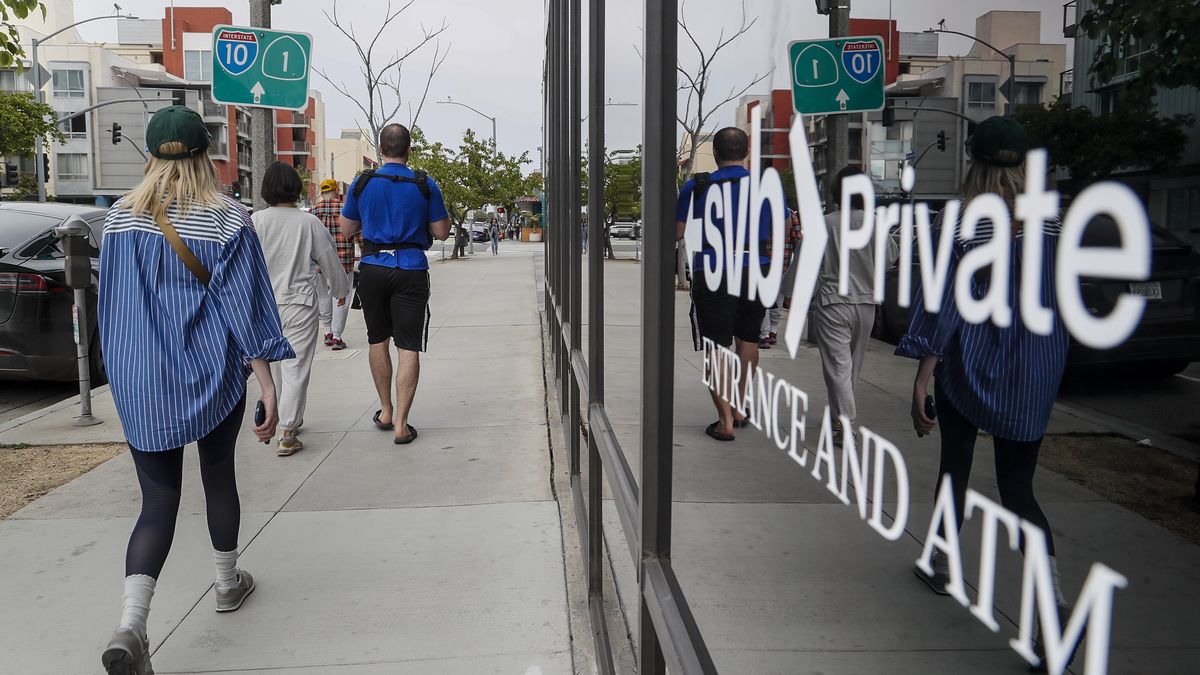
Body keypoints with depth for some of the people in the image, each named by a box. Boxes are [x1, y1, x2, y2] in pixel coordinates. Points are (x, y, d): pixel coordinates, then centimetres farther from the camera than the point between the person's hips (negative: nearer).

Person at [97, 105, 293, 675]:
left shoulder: (121, 217, 2)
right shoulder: (228, 219, -8)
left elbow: (112, 303, 10)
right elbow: (244, 303, -11)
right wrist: (266, 381, -9)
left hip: (140, 382, 2)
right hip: (211, 376, -2)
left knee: (158, 500, 5)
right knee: (219, 477, 19)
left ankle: (129, 626, -13)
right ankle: (228, 583, 37)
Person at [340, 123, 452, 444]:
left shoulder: (362, 183, 1)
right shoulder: (424, 185, -3)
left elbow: (347, 229, 10)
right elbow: (441, 232, 0)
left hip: (372, 269, 2)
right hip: (411, 270, -2)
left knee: (378, 340, 18)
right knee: (408, 347, -1)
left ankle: (385, 412, 28)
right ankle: (401, 424, -2)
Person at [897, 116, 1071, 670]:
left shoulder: (955, 223, -11)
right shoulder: (1051, 223, 0)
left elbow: (941, 303, -16)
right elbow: (1061, 301, 8)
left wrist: (922, 377, -15)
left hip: (969, 365, -3)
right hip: (1034, 372, 3)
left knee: (956, 462, 19)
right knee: (1017, 484, 7)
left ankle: (944, 564, 33)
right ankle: (1053, 597, -10)